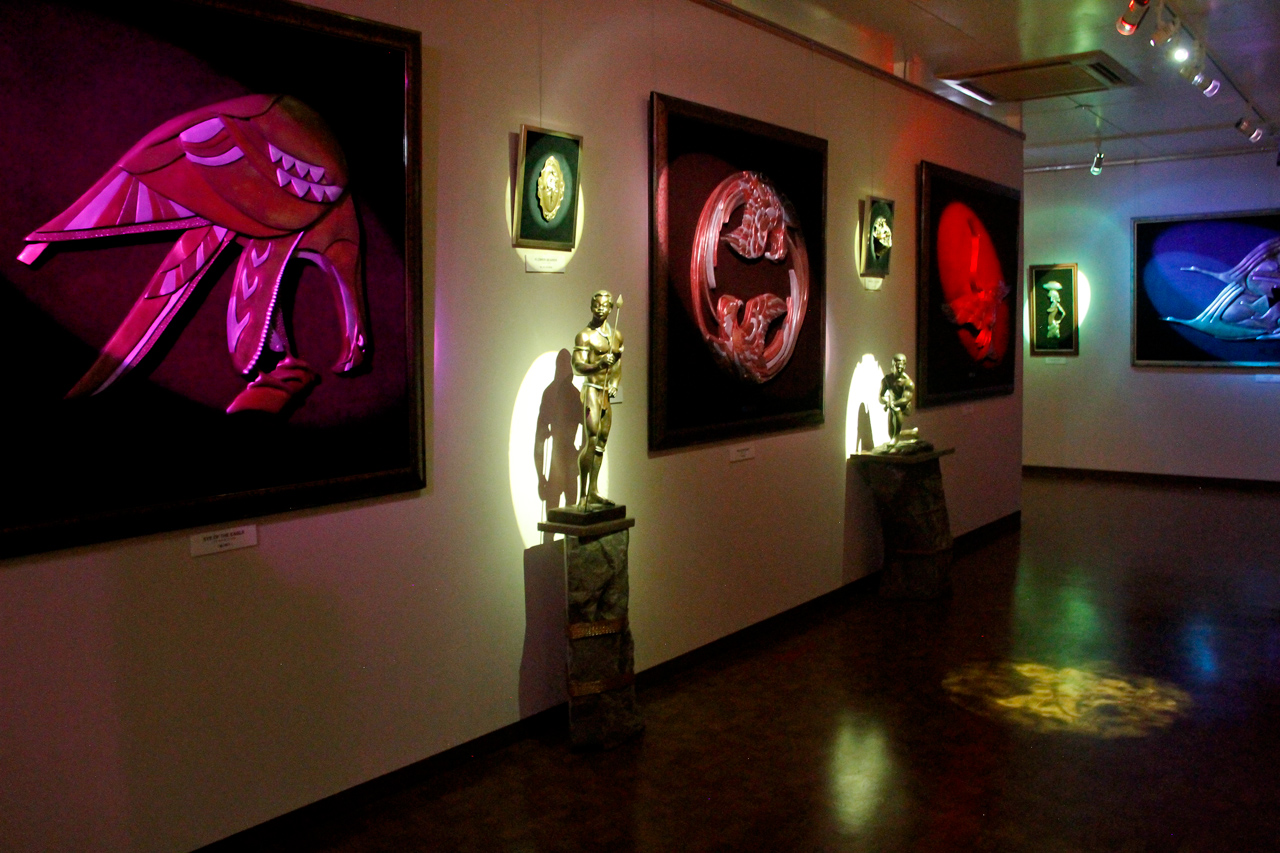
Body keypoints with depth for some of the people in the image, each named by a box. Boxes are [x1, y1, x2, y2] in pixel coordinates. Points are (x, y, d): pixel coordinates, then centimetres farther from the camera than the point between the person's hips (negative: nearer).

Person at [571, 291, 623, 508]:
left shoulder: (617, 335, 14)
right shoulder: (585, 335, -7)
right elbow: (578, 366, -16)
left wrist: (615, 383, 8)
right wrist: (599, 365, -32)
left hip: (608, 393, 7)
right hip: (592, 390, -7)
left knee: (602, 441, 9)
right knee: (590, 440, -13)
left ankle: (593, 492, 17)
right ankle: (582, 496, -12)